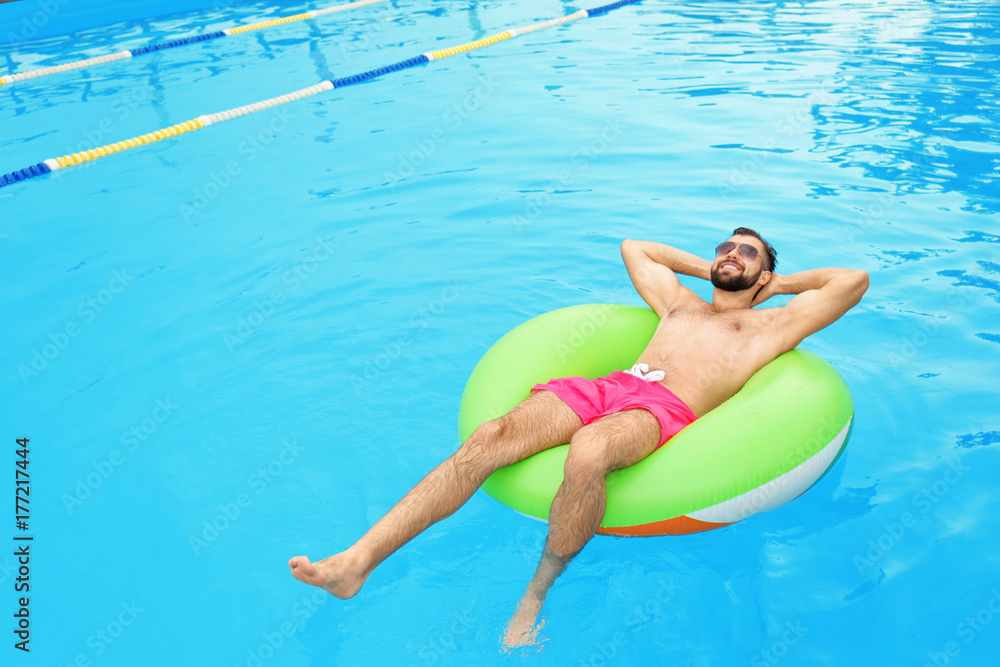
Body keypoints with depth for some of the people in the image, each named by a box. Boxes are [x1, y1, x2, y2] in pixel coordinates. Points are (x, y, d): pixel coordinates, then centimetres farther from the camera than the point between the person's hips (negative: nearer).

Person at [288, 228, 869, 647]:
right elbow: (633, 247, 50)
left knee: (588, 452, -42)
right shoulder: (680, 303, 37)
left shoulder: (771, 323, 26)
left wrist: (781, 281, 31)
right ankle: (358, 561, -28)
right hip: (610, 384, 5)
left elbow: (854, 280, 21)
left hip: (665, 409, -4)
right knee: (489, 437, -24)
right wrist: (704, 268, 48)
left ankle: (537, 594, -21)